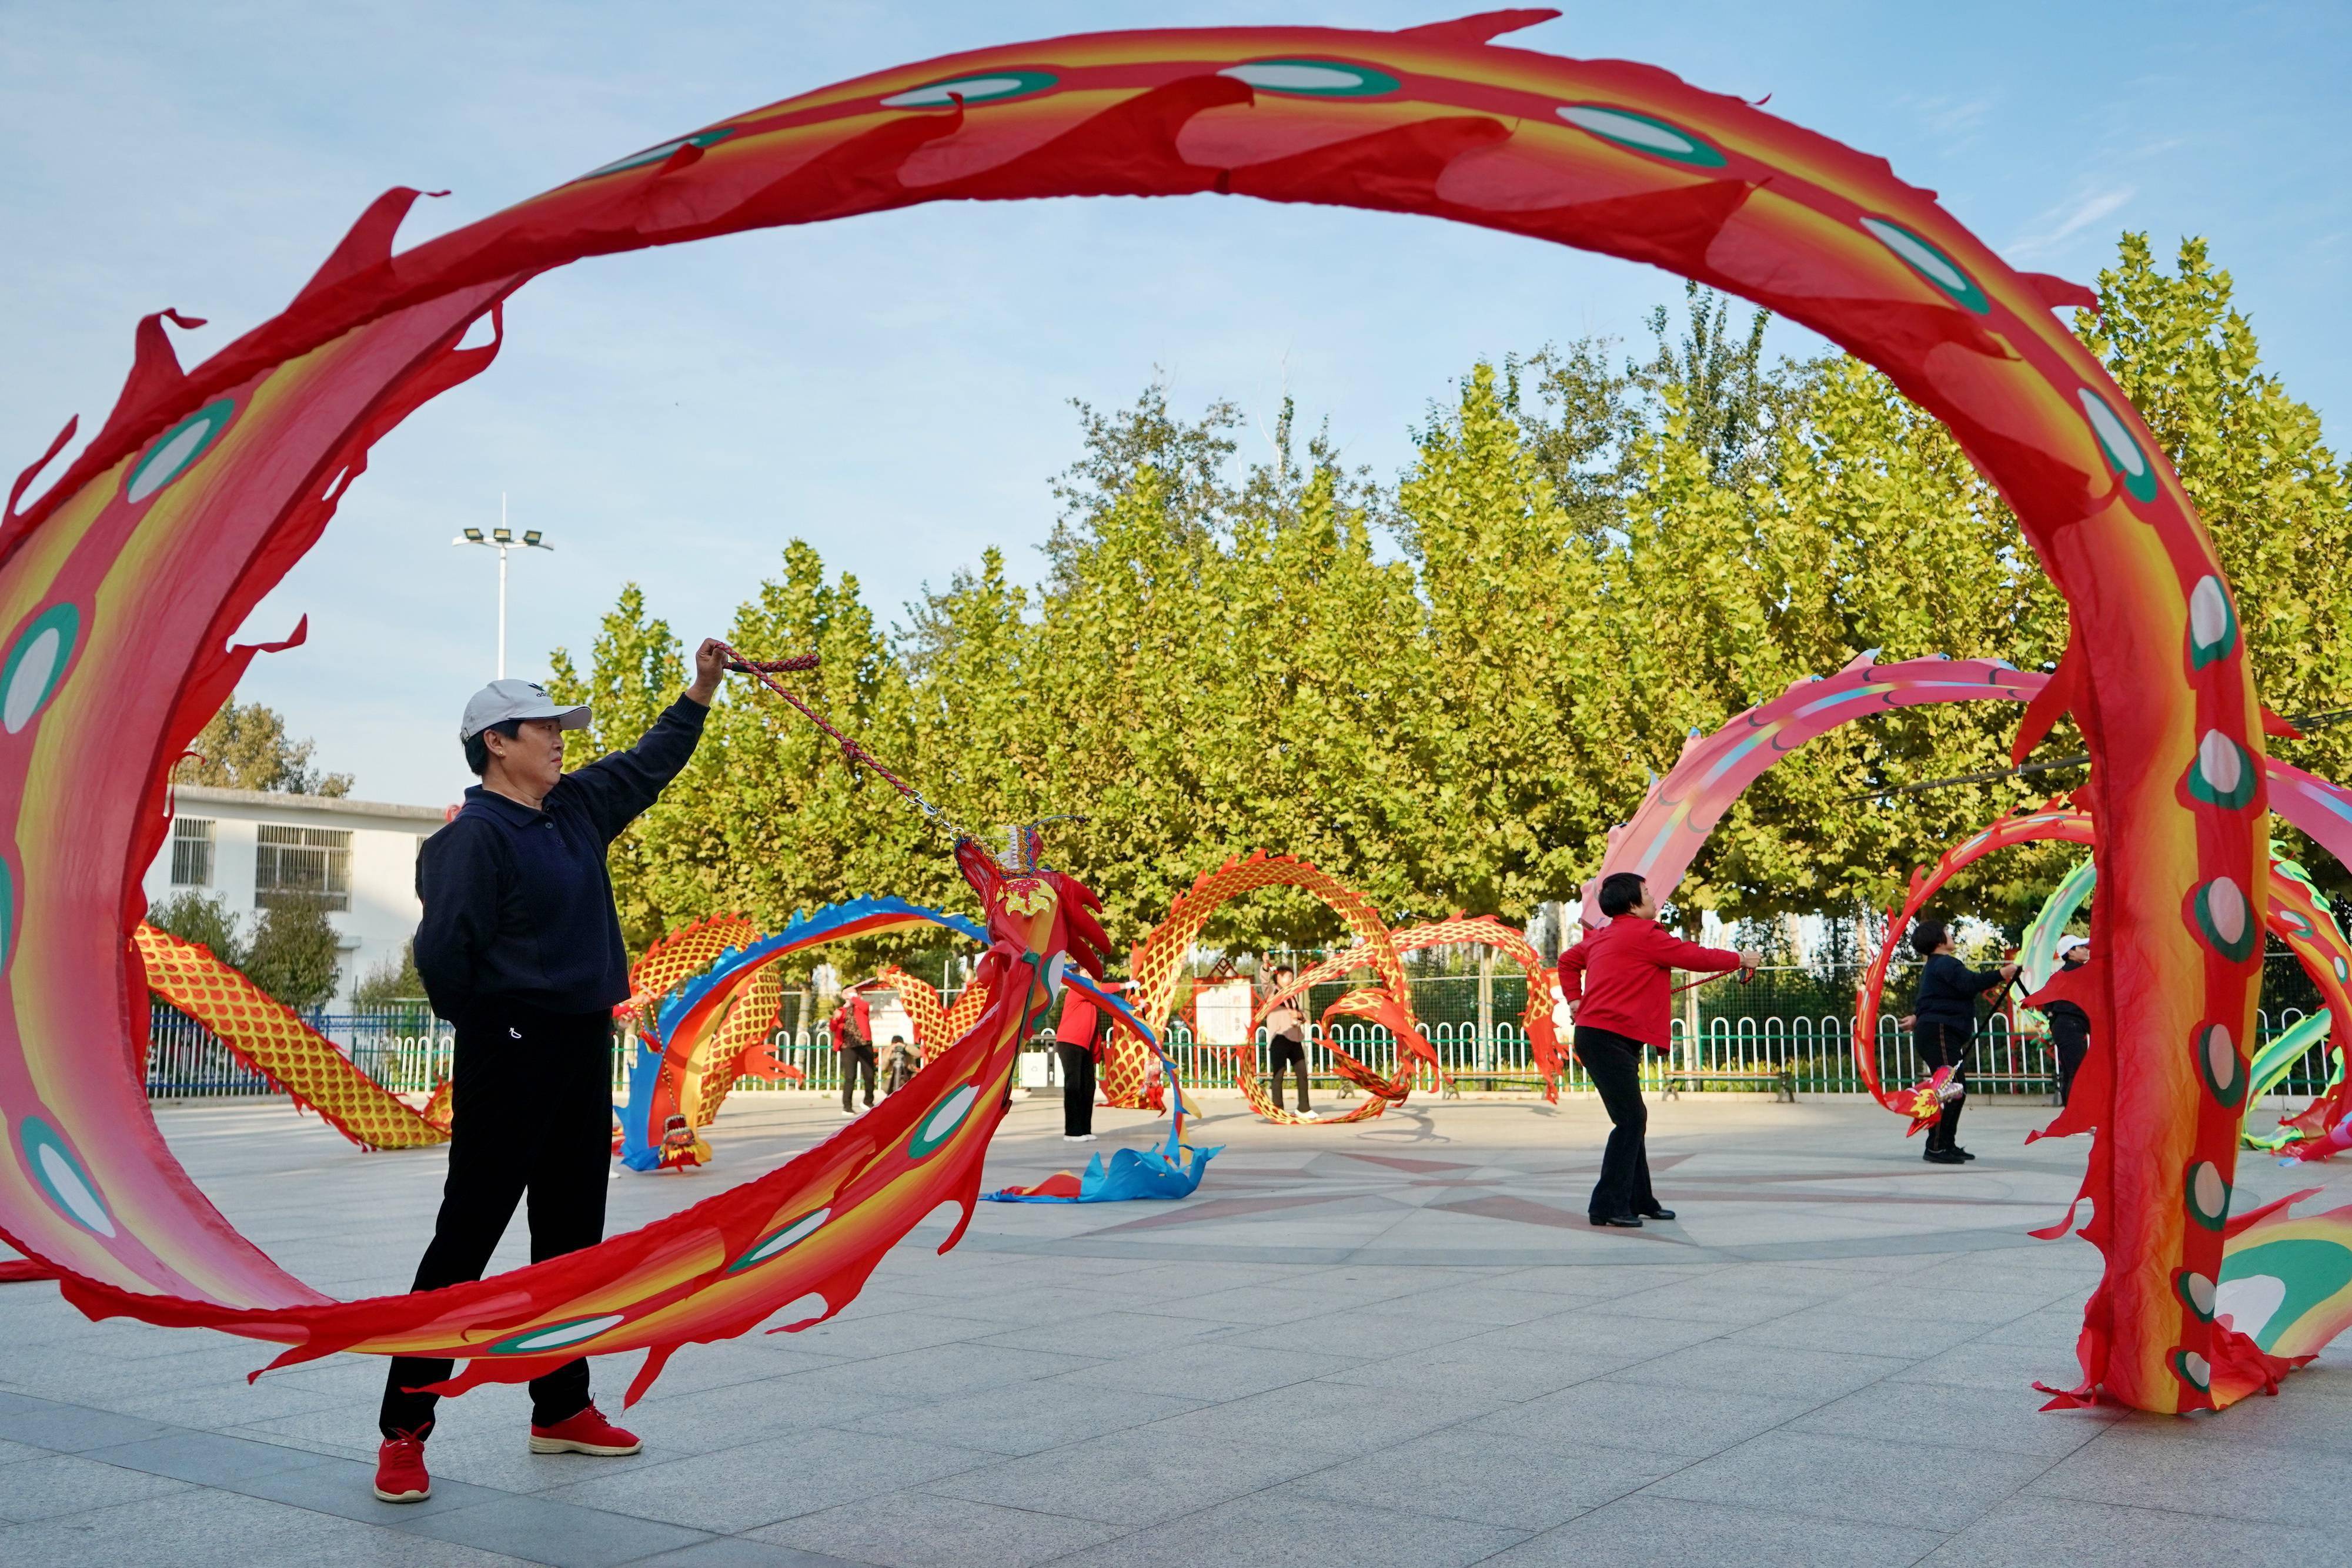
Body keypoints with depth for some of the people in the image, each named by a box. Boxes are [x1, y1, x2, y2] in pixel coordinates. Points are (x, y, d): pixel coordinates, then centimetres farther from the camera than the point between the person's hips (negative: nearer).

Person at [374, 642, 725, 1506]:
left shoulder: (577, 809, 11)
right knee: (465, 1240, -5)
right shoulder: (475, 836, -14)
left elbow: (650, 763, 25)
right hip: (511, 1060, -9)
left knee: (571, 1237, 14)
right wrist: (488, 1029, -7)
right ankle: (403, 1429, 1)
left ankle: (561, 1409, 25)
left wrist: (702, 687, 21)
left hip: (585, 1053, 9)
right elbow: (443, 950, -21)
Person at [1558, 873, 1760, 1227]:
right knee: (1631, 1121, -10)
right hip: (1610, 1038, -10)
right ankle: (1608, 1206, -11)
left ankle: (1640, 1201, 22)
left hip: (1595, 1035, 10)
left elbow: (1568, 960, 32)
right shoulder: (1643, 934, -9)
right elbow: (1695, 957, -4)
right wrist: (1741, 959, 10)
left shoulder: (1602, 936, 18)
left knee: (1633, 1120, 15)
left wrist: (1575, 999, 23)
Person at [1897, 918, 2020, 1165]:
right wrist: (2001, 974, -27)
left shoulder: (1934, 967, 23)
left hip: (1944, 1034, 12)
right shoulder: (1945, 964, -11)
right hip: (1939, 1031, -12)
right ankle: (1936, 1148, -17)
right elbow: (1970, 983, -27)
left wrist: (1917, 1016, 46)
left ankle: (1948, 1144, 16)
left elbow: (1926, 997, 36)